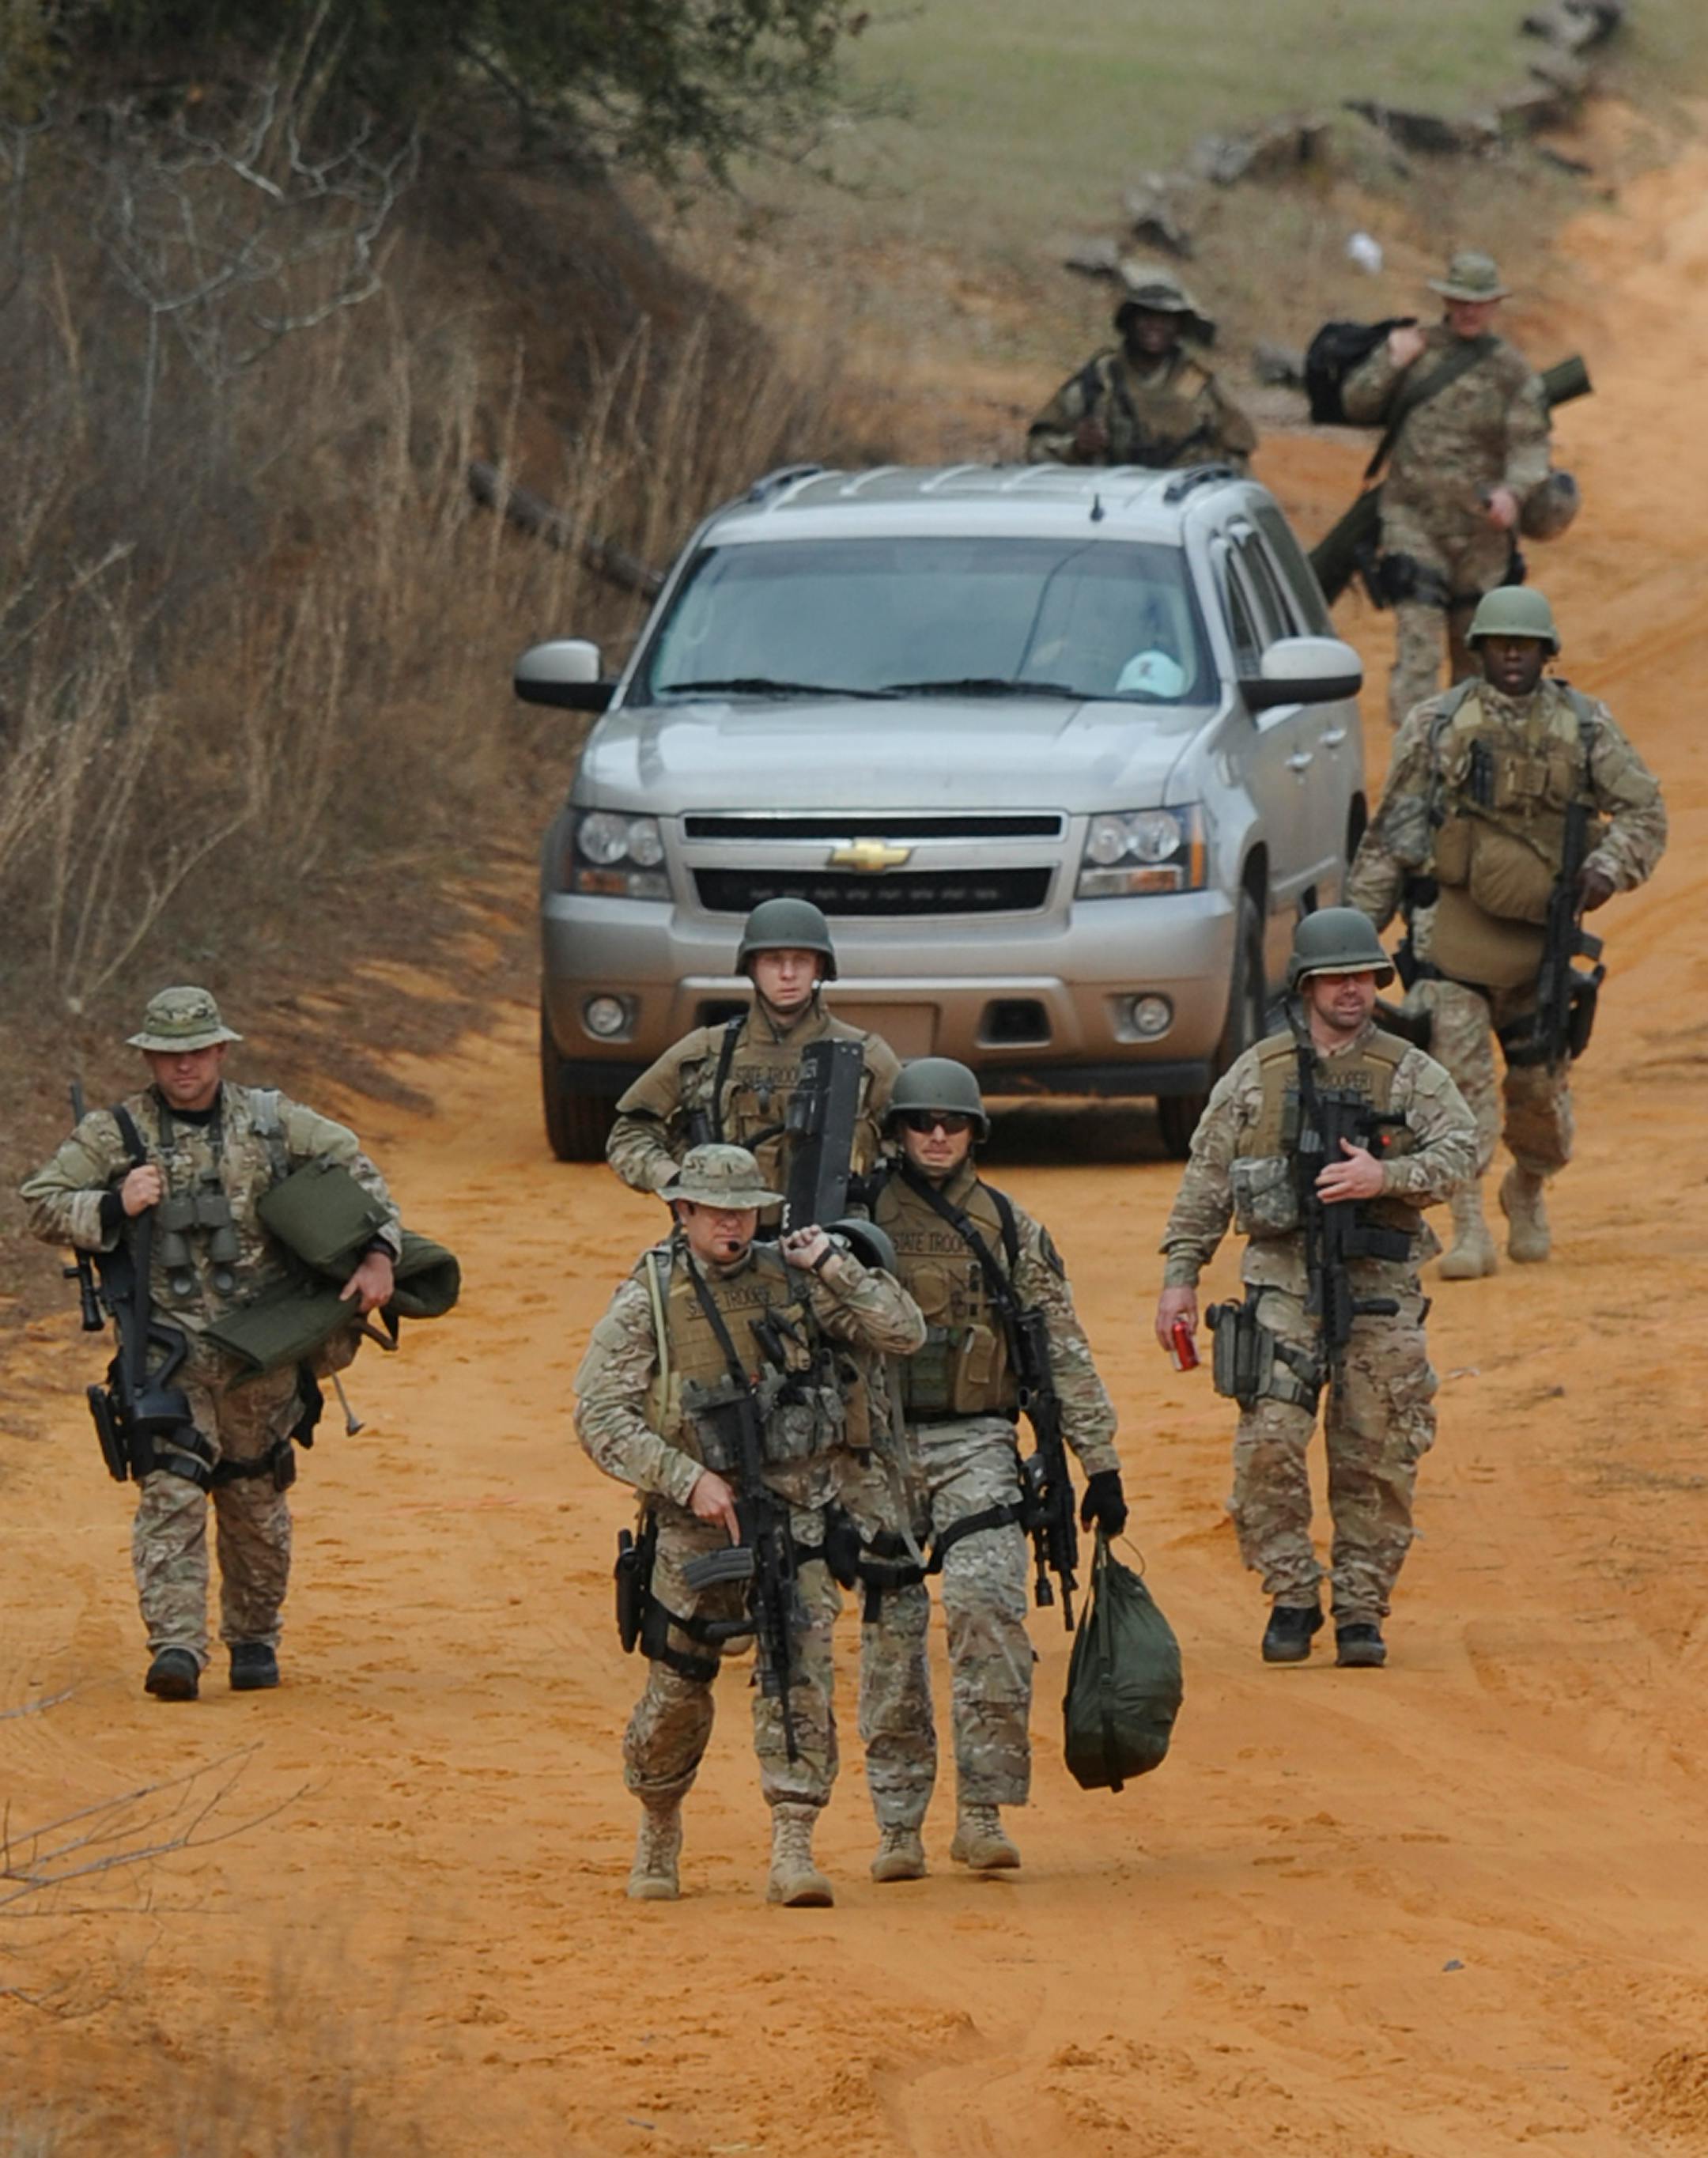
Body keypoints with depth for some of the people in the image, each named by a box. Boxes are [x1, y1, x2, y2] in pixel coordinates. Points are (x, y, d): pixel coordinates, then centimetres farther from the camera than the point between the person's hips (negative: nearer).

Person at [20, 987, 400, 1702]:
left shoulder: (272, 1122, 5)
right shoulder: (114, 1134, 0)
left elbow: (354, 1168, 13)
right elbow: (40, 1204, 0)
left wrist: (379, 1253, 0)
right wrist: (114, 1207, -17)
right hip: (167, 1350, -2)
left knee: (255, 1501, 11)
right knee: (169, 1493, -16)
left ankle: (254, 1638, 28)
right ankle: (175, 1646, -23)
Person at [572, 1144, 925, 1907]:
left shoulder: (794, 1279, 3)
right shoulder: (647, 1299, -3)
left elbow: (904, 1333, 2)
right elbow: (599, 1417, -7)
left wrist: (834, 1264, -9)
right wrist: (689, 1479, -17)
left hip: (795, 1521, 1)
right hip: (694, 1528, -1)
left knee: (800, 1679, -13)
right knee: (677, 1691, 8)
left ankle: (792, 1852, -14)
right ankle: (659, 1831, 34)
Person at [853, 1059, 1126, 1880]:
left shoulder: (1009, 1227, 8)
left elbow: (1064, 1350, 9)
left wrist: (1101, 1463, 4)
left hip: (976, 1446, 0)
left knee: (988, 1608, -18)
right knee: (890, 1633, 1)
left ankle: (981, 1812, -15)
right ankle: (898, 1825, 9)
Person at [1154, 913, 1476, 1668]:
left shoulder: (1411, 1074, 7)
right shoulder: (1255, 1075, 9)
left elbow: (1459, 1151, -5)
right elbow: (1205, 1180, 12)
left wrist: (1385, 1176, -21)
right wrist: (1180, 1274, 7)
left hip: (1380, 1292, 0)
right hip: (1283, 1284, 0)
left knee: (1376, 1459, 1)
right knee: (1269, 1443, -13)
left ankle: (1361, 1608, 12)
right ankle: (1292, 1598, 0)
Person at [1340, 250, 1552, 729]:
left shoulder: (1512, 371, 0)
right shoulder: (1415, 345, 5)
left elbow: (1529, 446, -9)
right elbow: (1357, 404, 6)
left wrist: (1513, 492, -28)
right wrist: (1393, 362, -10)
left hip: (1480, 528, 1)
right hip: (1412, 519, -1)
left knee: (1474, 652, 12)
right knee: (1417, 644, -15)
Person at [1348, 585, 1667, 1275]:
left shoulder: (1585, 725, 6)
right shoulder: (1436, 725, 3)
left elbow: (1642, 810, 8)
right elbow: (1390, 830, 7)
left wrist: (1609, 868, -12)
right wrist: (1361, 924, 5)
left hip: (1538, 931, 2)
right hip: (1452, 925, -2)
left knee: (1543, 1079, 9)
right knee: (1459, 1073, -13)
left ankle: (1528, 1191, 38)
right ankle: (1469, 1230, -11)